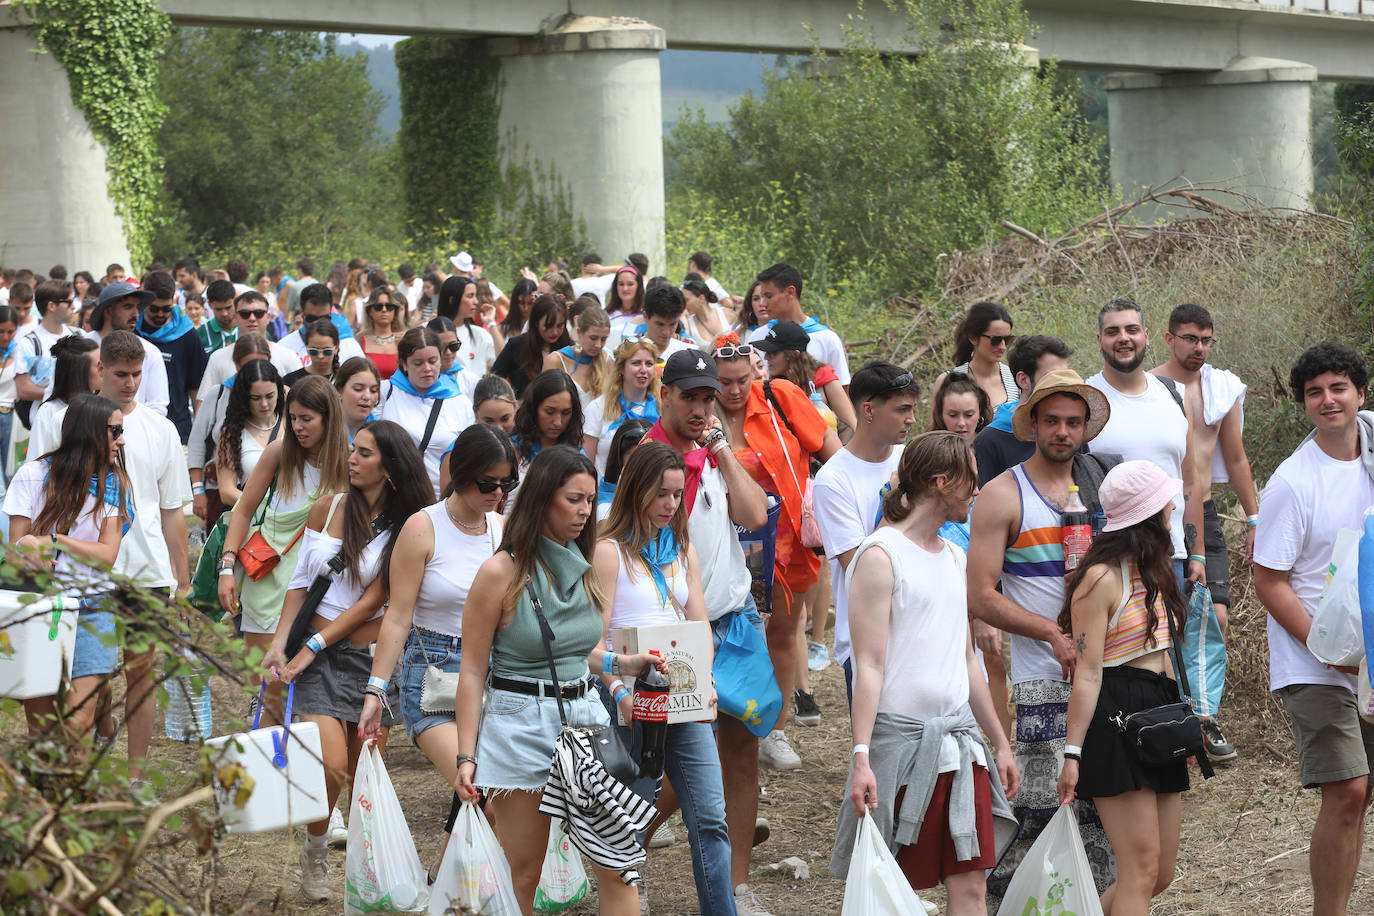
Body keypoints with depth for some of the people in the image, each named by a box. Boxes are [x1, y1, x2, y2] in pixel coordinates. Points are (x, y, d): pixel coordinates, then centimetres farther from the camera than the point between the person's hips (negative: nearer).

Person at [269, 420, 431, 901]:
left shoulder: (404, 529, -4)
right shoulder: (328, 509, 4)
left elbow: (372, 601, -7)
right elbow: (300, 581, 10)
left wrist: (314, 645, -10)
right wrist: (279, 641, 1)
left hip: (372, 656, 0)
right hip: (320, 659, 1)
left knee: (363, 771, 4)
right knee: (331, 763, -14)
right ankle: (315, 852, 10)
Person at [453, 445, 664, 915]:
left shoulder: (584, 568, 9)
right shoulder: (502, 572, -9)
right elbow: (472, 671, -6)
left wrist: (625, 662, 4)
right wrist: (467, 755, -9)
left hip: (585, 714, 5)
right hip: (521, 722, -5)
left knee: (617, 866, -1)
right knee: (522, 875, 3)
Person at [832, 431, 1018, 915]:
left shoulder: (953, 556, 17)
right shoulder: (880, 555, -9)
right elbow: (869, 666, -14)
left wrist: (999, 743, 23)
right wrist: (861, 756, -21)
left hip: (959, 738, 7)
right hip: (901, 735, -7)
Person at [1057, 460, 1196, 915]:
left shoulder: (1153, 571, 16)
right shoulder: (1101, 578, -12)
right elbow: (1088, 673, -15)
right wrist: (1073, 752, -17)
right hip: (1116, 718, -9)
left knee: (1163, 872, 9)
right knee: (1142, 869, -10)